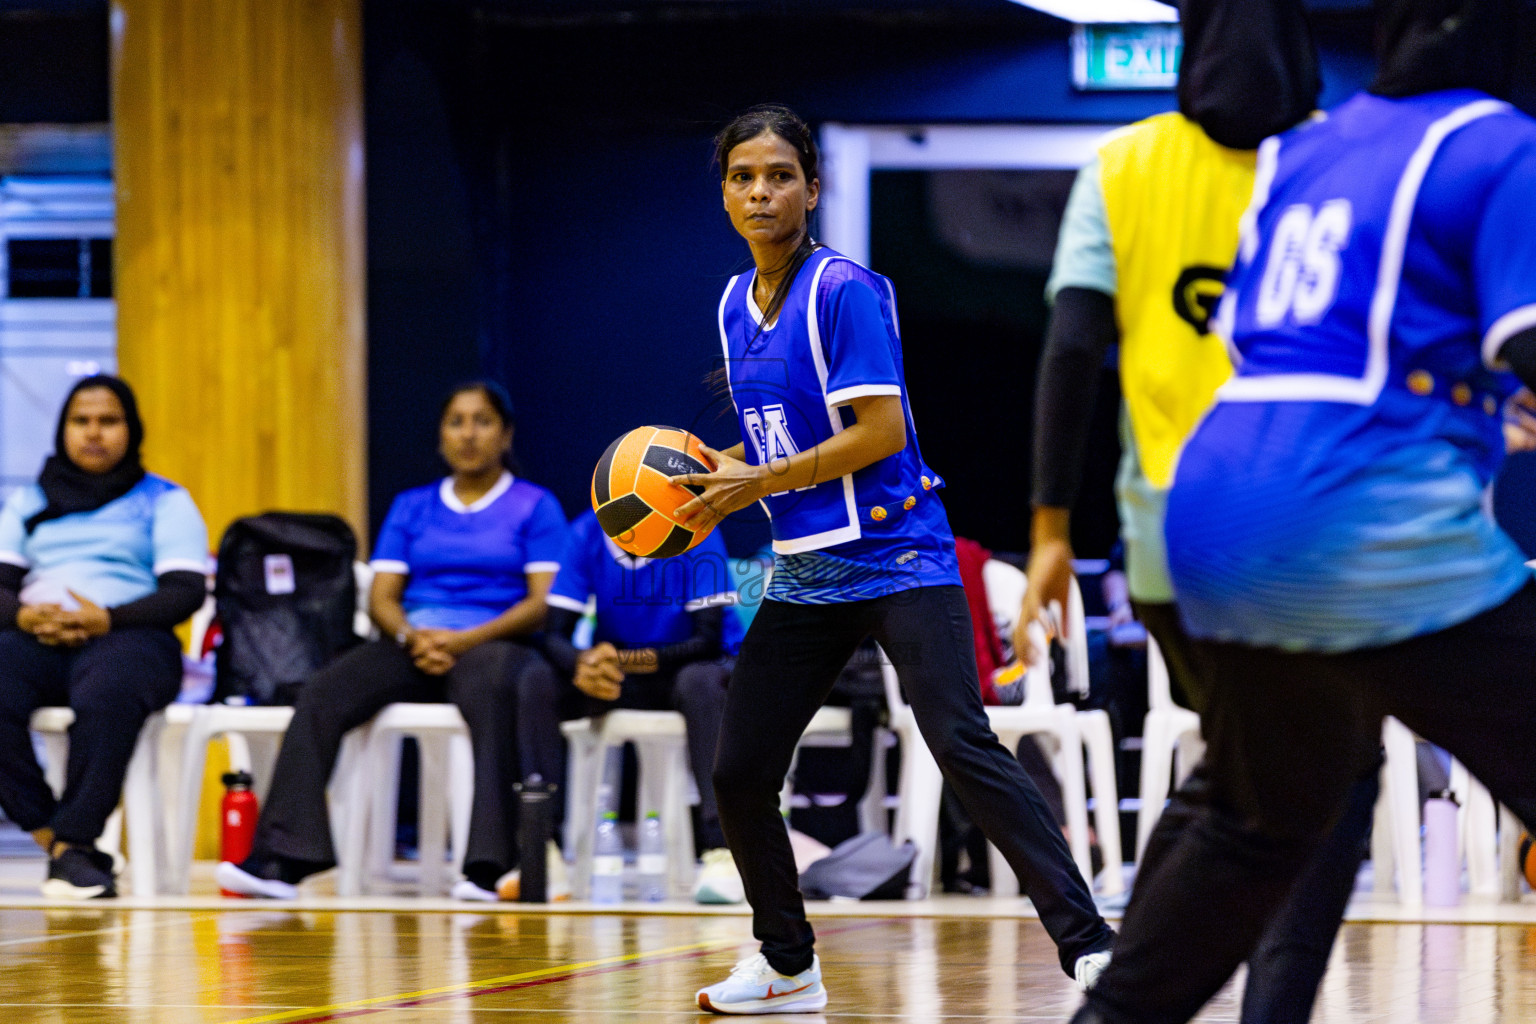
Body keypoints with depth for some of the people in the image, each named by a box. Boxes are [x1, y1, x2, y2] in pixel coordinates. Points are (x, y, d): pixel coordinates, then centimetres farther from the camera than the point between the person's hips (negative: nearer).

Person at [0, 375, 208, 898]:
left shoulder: (165, 501, 15)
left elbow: (186, 591, 1)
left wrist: (107, 618, -15)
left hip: (128, 637, -3)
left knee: (104, 697, -41)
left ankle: (73, 843, -36)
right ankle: (55, 840, -30)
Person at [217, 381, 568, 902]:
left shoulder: (536, 506, 9)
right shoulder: (411, 507, 21)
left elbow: (545, 602, -2)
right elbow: (381, 597, 12)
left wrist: (465, 639, -16)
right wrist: (410, 635, -12)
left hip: (494, 644, -4)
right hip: (413, 643, 4)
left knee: (492, 690, -41)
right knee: (321, 695, -26)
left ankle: (487, 866, -47)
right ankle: (282, 857, -34)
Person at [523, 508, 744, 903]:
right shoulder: (587, 533, -8)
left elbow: (710, 639, -22)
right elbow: (555, 634, -9)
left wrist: (626, 660, -35)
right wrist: (581, 664, -33)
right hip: (617, 674, 4)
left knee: (699, 682, -38)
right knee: (539, 688, -22)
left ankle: (722, 852, -44)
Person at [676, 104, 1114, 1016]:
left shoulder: (845, 290, -12)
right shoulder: (737, 306, 10)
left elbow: (880, 431, -18)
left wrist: (758, 484, -16)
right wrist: (717, 471, 3)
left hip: (898, 557, -8)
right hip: (807, 573, 8)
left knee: (962, 746, -20)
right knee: (738, 775, 6)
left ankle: (1088, 943, -21)